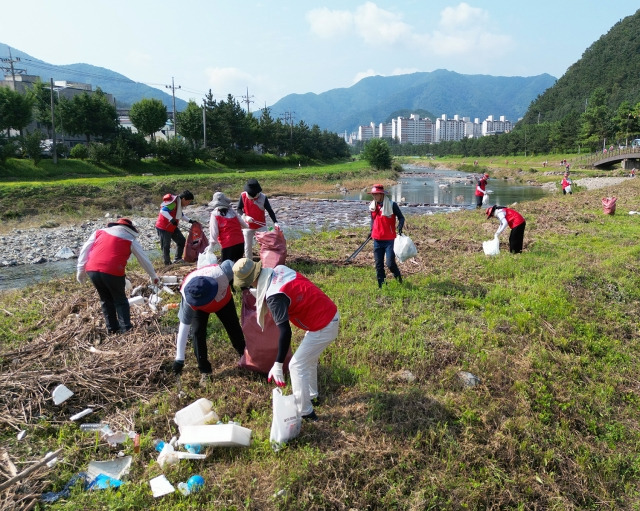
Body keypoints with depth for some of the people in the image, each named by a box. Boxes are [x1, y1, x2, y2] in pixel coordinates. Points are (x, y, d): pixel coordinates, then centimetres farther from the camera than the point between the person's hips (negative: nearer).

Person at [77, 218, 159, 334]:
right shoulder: (131, 240, 13)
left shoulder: (100, 232, 21)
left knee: (106, 299, 20)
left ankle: (112, 328, 25)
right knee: (120, 299, 17)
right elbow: (144, 259, 19)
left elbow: (84, 250, 15)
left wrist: (81, 270, 18)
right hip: (113, 272, -3)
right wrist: (153, 276, 30)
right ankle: (125, 326, 13)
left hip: (92, 270, 4)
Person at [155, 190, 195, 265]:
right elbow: (163, 211, -36)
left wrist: (190, 220, 14)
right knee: (166, 246, -3)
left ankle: (177, 259, 14)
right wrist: (171, 219, -47)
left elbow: (181, 214, 21)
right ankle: (167, 263, 5)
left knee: (182, 241, 10)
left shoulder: (180, 204, 7)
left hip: (173, 227, 10)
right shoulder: (172, 203, -24)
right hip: (163, 228, -10)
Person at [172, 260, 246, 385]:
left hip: (223, 300, 1)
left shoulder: (221, 273, -48)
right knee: (198, 333, -16)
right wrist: (179, 359, -32)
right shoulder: (188, 301, -41)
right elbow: (184, 327, -34)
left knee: (234, 328, 7)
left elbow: (230, 264, -24)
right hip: (199, 308, -1)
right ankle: (204, 371, 1)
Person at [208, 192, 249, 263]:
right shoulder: (232, 212, 9)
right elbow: (244, 225, 18)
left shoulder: (215, 215, -3)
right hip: (240, 243, 5)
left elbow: (214, 232, -8)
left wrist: (211, 247, -4)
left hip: (227, 245, -5)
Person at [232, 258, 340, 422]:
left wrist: (277, 365, -24)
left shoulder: (274, 296, -23)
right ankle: (310, 396, 43)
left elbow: (285, 331, -27)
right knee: (309, 359, 26)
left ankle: (305, 413, 15)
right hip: (331, 313, 9)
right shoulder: (280, 269, -1)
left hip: (323, 327, -9)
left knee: (297, 366, 3)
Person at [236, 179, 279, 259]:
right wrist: (245, 216, -23)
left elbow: (270, 210, -13)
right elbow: (238, 209, -4)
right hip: (248, 225, 1)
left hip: (261, 225, -1)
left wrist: (275, 222, -26)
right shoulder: (243, 196, -12)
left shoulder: (263, 197, -16)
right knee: (248, 247, 10)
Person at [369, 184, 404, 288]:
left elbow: (401, 217, -3)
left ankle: (399, 280, 23)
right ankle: (381, 285, 19)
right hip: (377, 240, 5)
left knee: (390, 263, -6)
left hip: (389, 240, -5)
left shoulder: (392, 205, -9)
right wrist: (372, 231, 18)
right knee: (378, 265, 7)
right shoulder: (372, 206, 7)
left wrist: (400, 227, -20)